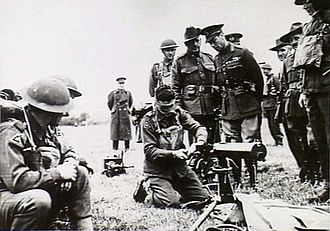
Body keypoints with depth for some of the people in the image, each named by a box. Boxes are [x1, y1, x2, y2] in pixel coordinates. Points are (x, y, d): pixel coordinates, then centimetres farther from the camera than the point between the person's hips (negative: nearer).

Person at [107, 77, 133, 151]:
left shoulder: (128, 93, 11)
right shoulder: (113, 93, 3)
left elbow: (130, 103, 23)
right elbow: (109, 103, 13)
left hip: (126, 115, 2)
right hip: (116, 115, -2)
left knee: (126, 131, 1)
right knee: (115, 131, -1)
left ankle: (127, 147, 9)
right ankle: (115, 148, 5)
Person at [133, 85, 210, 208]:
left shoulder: (179, 113, 2)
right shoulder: (148, 120, -11)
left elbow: (199, 128, -1)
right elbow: (149, 151, -15)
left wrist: (199, 142, -24)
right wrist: (173, 153, -26)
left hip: (179, 167, 5)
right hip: (157, 170, -5)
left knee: (204, 197, 2)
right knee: (170, 202, -23)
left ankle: (173, 189, 23)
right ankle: (147, 186, 7)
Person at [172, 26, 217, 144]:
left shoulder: (209, 58, 16)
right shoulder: (180, 62, 4)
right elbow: (175, 87, 1)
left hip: (211, 108, 4)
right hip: (192, 108, -4)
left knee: (211, 141, 7)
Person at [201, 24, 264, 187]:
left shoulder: (242, 54, -4)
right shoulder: (216, 60, 13)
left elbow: (258, 77, -2)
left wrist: (256, 99, 2)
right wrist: (222, 102, 12)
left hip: (247, 107, -5)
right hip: (228, 110, 5)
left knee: (249, 143, -5)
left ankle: (254, 181, 4)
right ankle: (236, 181, 16)